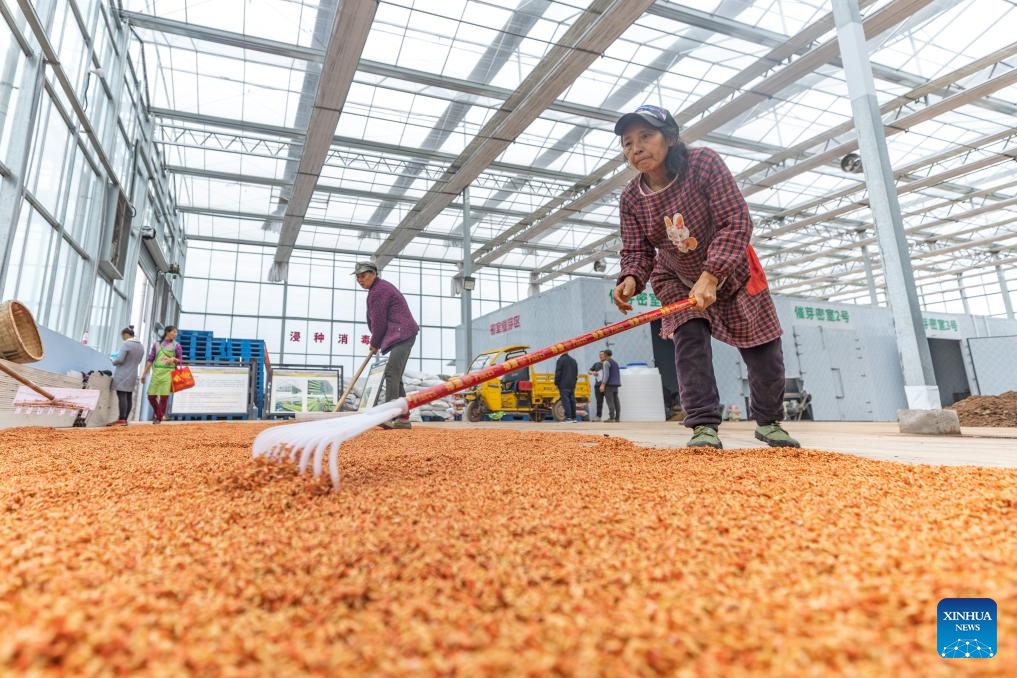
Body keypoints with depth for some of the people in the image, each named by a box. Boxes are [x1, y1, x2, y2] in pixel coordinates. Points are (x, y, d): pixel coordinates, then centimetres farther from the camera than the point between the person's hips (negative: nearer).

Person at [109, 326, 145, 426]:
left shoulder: (126, 344, -13)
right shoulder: (141, 346, 13)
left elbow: (120, 359, -17)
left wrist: (113, 361, 2)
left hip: (123, 375, -8)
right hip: (133, 375, 8)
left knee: (122, 396, -7)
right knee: (129, 397, 8)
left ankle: (121, 419, -8)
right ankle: (125, 419, 11)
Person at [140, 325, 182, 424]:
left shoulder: (176, 345, 4)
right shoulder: (157, 344, 7)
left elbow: (181, 361, 6)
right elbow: (150, 359, 10)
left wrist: (173, 359, -15)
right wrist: (144, 373, 8)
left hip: (168, 373, -2)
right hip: (156, 373, 2)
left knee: (164, 396, -5)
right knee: (151, 396, 1)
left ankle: (159, 418, 8)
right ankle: (157, 413, 27)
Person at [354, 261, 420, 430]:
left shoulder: (378, 291, -11)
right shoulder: (381, 286, 22)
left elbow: (379, 321, -10)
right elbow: (373, 318, 26)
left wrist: (375, 343, 5)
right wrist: (376, 340, 19)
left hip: (402, 335, -11)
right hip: (402, 336, 11)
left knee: (391, 372, -21)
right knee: (396, 376, 10)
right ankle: (403, 418, 11)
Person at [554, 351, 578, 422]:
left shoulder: (561, 360, -9)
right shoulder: (573, 360, 15)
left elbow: (558, 373, -12)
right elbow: (576, 373, 20)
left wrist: (556, 383, -7)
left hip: (563, 385, -7)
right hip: (572, 385, 7)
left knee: (565, 400, -9)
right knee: (572, 400, 11)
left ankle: (568, 417, -15)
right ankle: (573, 417, 13)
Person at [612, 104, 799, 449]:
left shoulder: (704, 162, -26)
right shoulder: (630, 199, -16)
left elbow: (737, 223, -31)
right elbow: (637, 251, -15)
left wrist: (710, 276, -43)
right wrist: (631, 280, -39)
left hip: (730, 271, -1)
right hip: (678, 281, 2)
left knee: (765, 355, 4)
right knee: (689, 342, -19)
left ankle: (768, 423, 24)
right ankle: (704, 426, -11)